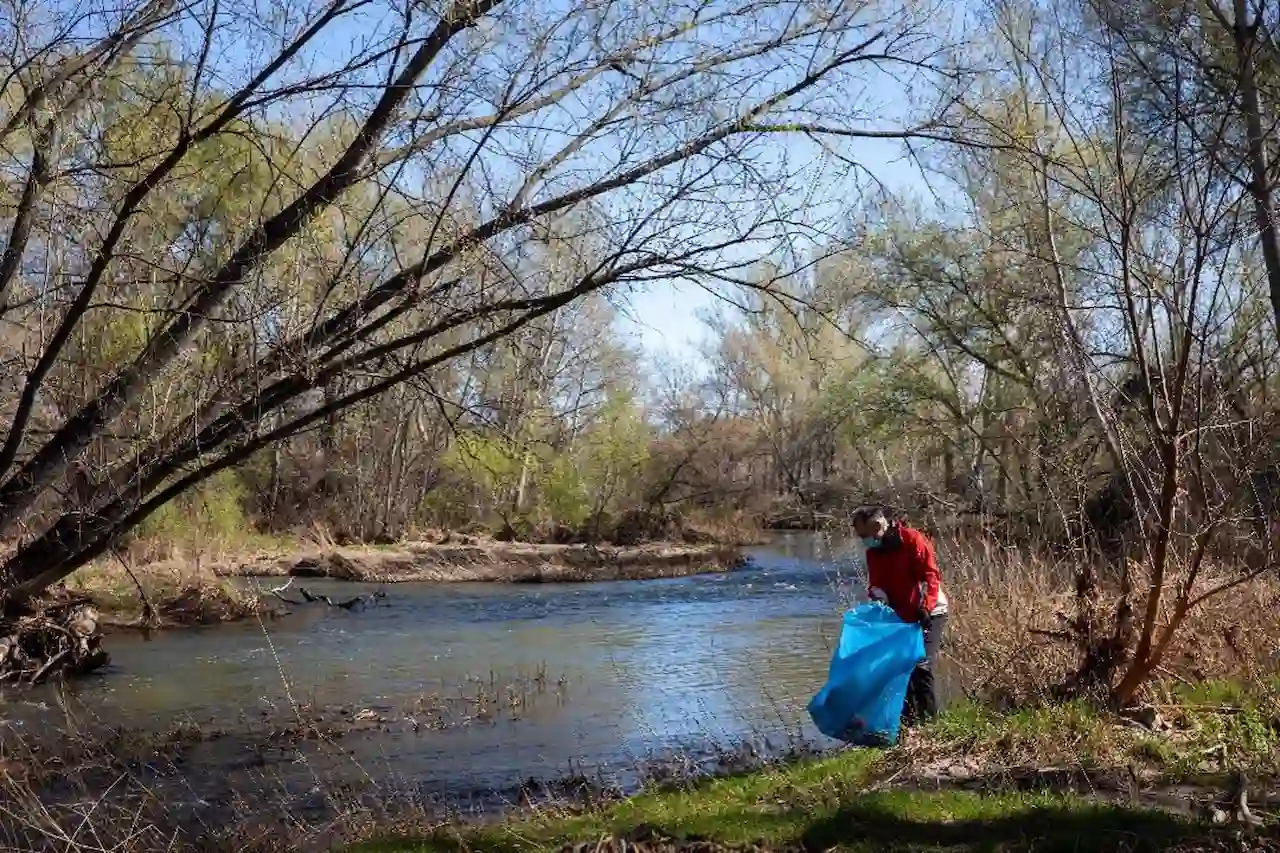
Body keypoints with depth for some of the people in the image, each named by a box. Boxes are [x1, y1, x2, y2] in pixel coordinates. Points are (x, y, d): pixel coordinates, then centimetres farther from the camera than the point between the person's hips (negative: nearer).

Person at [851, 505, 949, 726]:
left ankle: (928, 720, -6)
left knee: (922, 666, -15)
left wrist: (925, 607, -33)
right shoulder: (873, 551, 4)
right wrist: (877, 596, -19)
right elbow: (875, 582, 4)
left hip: (929, 614, -7)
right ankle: (907, 718, 21)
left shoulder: (913, 540, -18)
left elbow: (931, 575, -22)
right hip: (899, 616, 8)